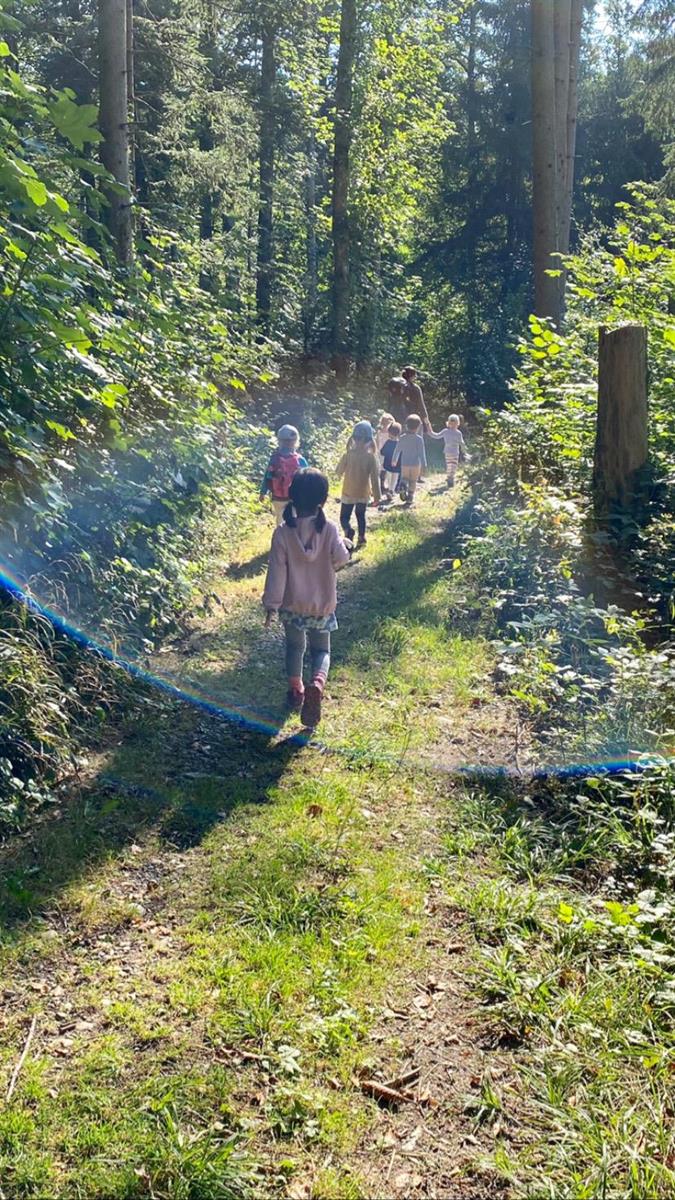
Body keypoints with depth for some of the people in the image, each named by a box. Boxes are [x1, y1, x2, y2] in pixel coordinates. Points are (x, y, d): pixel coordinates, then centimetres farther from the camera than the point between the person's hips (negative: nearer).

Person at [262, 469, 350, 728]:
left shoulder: (283, 532, -13)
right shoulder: (329, 529, -14)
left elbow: (277, 571, -11)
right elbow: (341, 558, -25)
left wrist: (271, 604, -5)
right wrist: (345, 546, -3)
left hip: (292, 604, 1)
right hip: (322, 605, -1)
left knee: (295, 647, 23)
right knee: (321, 649, 15)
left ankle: (296, 692, 36)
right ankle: (317, 684, -14)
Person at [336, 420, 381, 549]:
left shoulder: (348, 454, -15)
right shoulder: (371, 457, -11)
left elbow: (338, 471, -4)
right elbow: (375, 478, -8)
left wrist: (340, 475, 19)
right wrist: (377, 495, 0)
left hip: (349, 493, -2)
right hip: (364, 494, 2)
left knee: (344, 517, 7)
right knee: (361, 516, 22)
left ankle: (348, 531, -21)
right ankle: (361, 538, 24)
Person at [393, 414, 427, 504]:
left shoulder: (403, 438, -1)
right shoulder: (419, 439, -10)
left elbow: (397, 450, 7)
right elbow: (421, 453, -10)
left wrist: (394, 460, 22)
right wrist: (423, 465, -4)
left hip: (404, 463, 2)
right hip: (415, 464, -2)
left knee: (404, 478, 16)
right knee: (413, 481, 8)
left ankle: (403, 486, -16)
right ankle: (410, 498, 8)